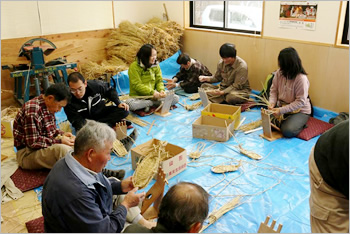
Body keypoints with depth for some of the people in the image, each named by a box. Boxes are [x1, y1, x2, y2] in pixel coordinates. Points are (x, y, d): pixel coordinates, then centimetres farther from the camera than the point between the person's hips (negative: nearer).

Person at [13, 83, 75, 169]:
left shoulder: (48, 107, 3)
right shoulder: (32, 110, -24)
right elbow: (33, 142, -25)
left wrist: (62, 134, -2)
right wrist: (59, 141, -23)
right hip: (27, 153, -9)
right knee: (62, 148, -33)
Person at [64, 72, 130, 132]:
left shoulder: (96, 85, -20)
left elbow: (110, 90, 2)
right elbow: (77, 121, -24)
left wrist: (118, 103, -10)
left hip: (101, 113, 2)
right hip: (86, 120, -2)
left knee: (124, 110, -17)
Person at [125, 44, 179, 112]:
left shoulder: (155, 65, 3)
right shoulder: (134, 66, -13)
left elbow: (159, 81, 4)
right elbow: (137, 85, -17)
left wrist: (161, 90, -18)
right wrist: (152, 92, -26)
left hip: (153, 96, 4)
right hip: (138, 97, -4)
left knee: (175, 98, -13)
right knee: (129, 103, -39)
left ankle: (149, 105, -15)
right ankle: (154, 102, -20)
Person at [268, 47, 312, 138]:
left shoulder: (301, 78, -25)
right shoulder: (279, 72, -7)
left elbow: (300, 101, -24)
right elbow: (273, 90, 2)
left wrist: (282, 110, -30)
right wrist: (272, 102, -18)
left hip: (299, 111, -5)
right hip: (281, 106, 5)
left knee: (287, 131, -25)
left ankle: (299, 123, 4)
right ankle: (284, 120, 8)